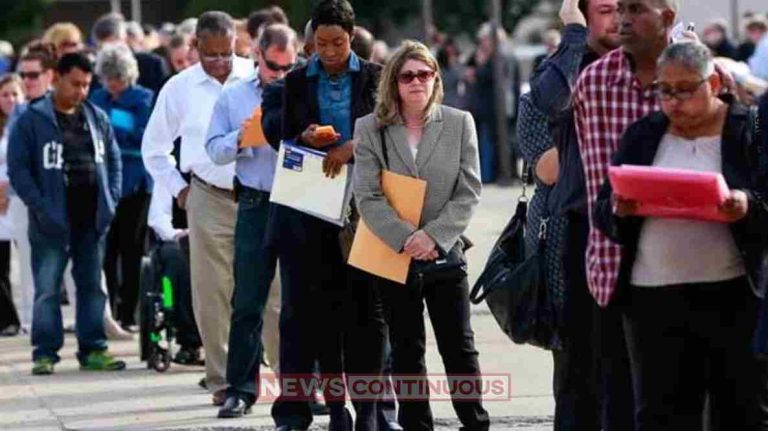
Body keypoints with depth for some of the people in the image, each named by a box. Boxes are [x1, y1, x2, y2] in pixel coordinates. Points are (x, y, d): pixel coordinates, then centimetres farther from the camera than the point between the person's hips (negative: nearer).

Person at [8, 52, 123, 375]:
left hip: (91, 218, 5)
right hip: (52, 219, -5)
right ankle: (45, 353, 1)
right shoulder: (33, 120, -4)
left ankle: (93, 349, 15)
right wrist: (39, 205, -15)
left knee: (92, 285, 9)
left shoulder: (97, 118, 12)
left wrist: (111, 199, 5)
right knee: (48, 288, -3)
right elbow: (18, 167, -7)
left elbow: (113, 159, 18)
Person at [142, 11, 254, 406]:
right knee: (213, 295, 1)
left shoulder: (258, 78, 0)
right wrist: (179, 189, 10)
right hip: (209, 199, 1)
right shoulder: (179, 89, 5)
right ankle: (222, 381, 8)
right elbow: (153, 149, 17)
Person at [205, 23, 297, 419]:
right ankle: (241, 389, 5)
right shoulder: (233, 97, 9)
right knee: (247, 301, 1)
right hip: (256, 205, 1)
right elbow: (214, 150, 6)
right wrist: (240, 138, -12)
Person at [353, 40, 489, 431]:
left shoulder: (460, 123, 1)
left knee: (459, 346, 2)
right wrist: (405, 239, -17)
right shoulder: (370, 129, -1)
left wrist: (433, 236, -15)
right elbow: (368, 197, -7)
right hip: (393, 255, 0)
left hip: (445, 253, 0)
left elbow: (468, 193, -3)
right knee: (406, 351, 7)